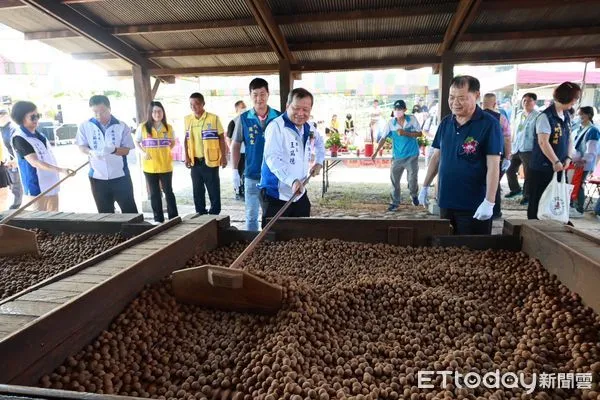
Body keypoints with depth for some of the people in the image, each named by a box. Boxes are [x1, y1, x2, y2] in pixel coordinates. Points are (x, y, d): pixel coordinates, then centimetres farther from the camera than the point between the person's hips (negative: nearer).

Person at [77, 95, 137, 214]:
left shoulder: (122, 126, -3)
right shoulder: (85, 126, 1)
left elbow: (126, 150, -5)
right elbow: (82, 147, 4)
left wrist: (113, 150, -26)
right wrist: (91, 152, -19)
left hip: (120, 177, -2)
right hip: (97, 178, 2)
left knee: (129, 210, 3)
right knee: (105, 213, 12)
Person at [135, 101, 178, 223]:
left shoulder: (168, 127, 1)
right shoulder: (143, 127, -2)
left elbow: (173, 142, 16)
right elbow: (137, 142, 10)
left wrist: (167, 151, 1)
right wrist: (143, 152, -5)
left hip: (165, 165, 0)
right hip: (150, 166, 0)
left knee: (168, 191, 5)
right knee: (154, 193, 8)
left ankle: (174, 217, 12)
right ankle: (158, 219, 17)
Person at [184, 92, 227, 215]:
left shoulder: (213, 118, -7)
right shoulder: (187, 119, 6)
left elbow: (221, 138, -4)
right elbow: (186, 139, 12)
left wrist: (223, 156, -7)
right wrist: (186, 156, 4)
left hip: (210, 160, -4)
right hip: (195, 161, 4)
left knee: (214, 190, 3)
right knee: (197, 190, 12)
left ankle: (214, 214, 15)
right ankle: (200, 214, 24)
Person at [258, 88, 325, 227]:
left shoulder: (308, 128, 8)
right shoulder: (276, 126, -17)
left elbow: (319, 143, 31)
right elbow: (272, 158, -28)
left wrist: (319, 162, 15)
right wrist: (292, 180, -40)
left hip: (300, 194, 7)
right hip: (276, 196, -7)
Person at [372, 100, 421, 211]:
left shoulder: (412, 119, -4)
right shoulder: (391, 123, -2)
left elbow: (419, 133, -4)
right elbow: (383, 138, -2)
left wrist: (406, 133, -18)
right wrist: (376, 152, -9)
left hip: (412, 155, -2)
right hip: (397, 156, 2)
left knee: (412, 179, 2)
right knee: (394, 180, 2)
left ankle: (414, 195, 33)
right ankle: (395, 203, 15)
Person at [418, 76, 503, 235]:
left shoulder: (488, 124, -10)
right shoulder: (445, 123, 7)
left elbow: (493, 166, -14)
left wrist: (489, 202, -19)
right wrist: (425, 186, 11)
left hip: (474, 205, -5)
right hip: (446, 201, 5)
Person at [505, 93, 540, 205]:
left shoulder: (537, 116, -8)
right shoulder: (519, 115, 14)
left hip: (528, 150, -7)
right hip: (516, 149, 7)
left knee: (528, 174, -1)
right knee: (510, 170, 14)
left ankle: (527, 195, 12)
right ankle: (515, 189, 34)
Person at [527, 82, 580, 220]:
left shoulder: (567, 116, 11)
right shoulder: (545, 116, -16)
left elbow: (569, 138, 15)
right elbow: (543, 142, -22)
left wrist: (568, 158, 1)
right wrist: (555, 161, -20)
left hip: (559, 167, 8)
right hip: (542, 167, -8)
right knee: (537, 201, 3)